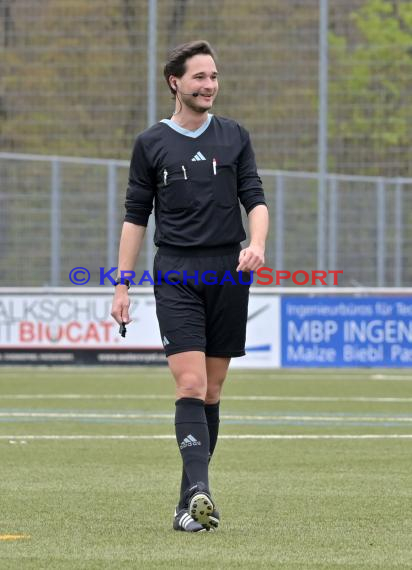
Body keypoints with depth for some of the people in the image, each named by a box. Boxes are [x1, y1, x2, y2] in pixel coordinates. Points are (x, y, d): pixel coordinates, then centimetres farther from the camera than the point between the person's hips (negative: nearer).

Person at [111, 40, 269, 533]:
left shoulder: (234, 137, 10)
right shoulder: (151, 144, 6)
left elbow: (255, 199, 6)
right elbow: (136, 215, 8)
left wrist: (256, 243, -15)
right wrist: (122, 285, 3)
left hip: (228, 271, 2)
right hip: (176, 273, -2)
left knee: (211, 391, 4)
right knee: (190, 385, -16)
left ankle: (190, 501, 11)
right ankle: (199, 490, -27)